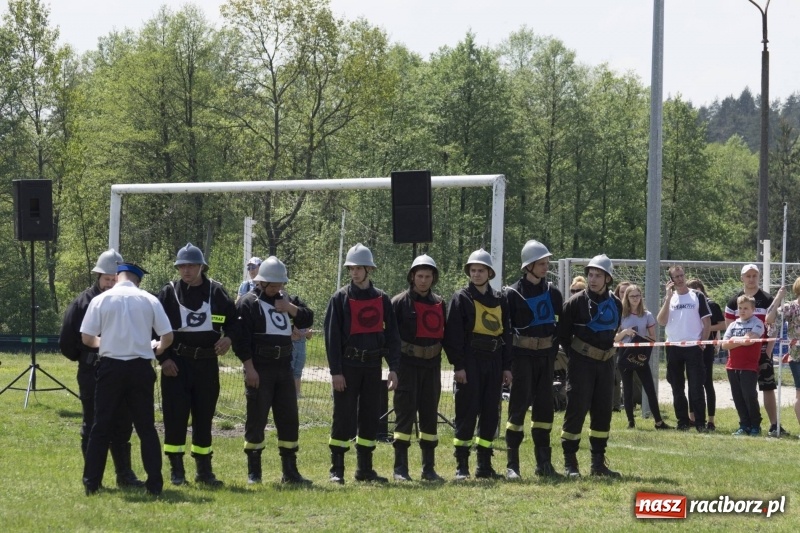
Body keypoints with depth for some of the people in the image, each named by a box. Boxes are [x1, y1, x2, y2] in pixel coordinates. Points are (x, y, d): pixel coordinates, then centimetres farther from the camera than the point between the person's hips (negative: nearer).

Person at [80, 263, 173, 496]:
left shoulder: (101, 300, -2)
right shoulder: (149, 300, 1)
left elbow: (87, 338, -2)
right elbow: (167, 337, 1)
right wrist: (156, 349, 22)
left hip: (110, 366, -1)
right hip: (140, 367, 1)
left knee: (102, 426, 6)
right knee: (146, 427, 8)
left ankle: (91, 482, 5)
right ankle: (155, 483, 5)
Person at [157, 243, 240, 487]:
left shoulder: (216, 292, 5)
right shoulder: (169, 293, -1)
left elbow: (234, 320, 14)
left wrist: (228, 337, -7)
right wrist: (163, 358, -9)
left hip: (207, 363, 2)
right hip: (176, 363, -2)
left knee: (204, 416, 8)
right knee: (175, 416, -3)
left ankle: (204, 470, 16)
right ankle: (176, 470, 5)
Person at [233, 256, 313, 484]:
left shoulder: (287, 300, 15)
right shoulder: (248, 303, -5)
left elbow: (307, 319, 8)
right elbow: (241, 337, -10)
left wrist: (291, 309, -11)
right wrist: (249, 367, -16)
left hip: (284, 368, 6)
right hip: (259, 369, -6)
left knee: (289, 419, 6)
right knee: (256, 420, -1)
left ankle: (290, 471, 13)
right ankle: (253, 472, 6)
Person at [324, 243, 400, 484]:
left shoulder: (382, 299, 8)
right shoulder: (340, 298, -2)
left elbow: (392, 335, 9)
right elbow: (332, 336, -5)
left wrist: (393, 368, 0)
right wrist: (336, 371, -12)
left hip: (372, 366, 4)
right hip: (348, 366, -4)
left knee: (370, 418, 8)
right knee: (343, 419, -4)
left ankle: (365, 469, 16)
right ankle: (336, 470, 1)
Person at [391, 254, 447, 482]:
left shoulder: (439, 304, 12)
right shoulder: (400, 302, -4)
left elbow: (445, 334, 18)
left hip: (432, 366, 5)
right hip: (407, 366, -5)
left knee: (430, 416, 8)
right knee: (405, 414, -5)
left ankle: (429, 468, 15)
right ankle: (400, 468, -3)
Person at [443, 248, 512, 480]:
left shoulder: (500, 299, 13)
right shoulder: (461, 298, -1)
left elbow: (507, 333, 16)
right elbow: (453, 334, -6)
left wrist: (507, 366, 10)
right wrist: (458, 365, -13)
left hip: (493, 362, 5)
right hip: (470, 363, -5)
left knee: (491, 414, 6)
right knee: (467, 413, -5)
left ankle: (484, 466, 13)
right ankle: (461, 466, -1)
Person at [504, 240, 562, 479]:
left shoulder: (552, 292, 9)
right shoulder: (513, 294, -6)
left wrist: (556, 350, 7)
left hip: (545, 354, 5)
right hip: (522, 354, -5)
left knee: (544, 406, 8)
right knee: (519, 406, -7)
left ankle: (544, 463, 14)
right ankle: (512, 465, -5)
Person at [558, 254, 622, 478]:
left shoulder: (615, 304, 8)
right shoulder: (576, 302, -8)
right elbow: (563, 334, -4)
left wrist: (606, 349, 10)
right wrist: (576, 355, -2)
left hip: (605, 362, 5)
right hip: (581, 363, -5)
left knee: (603, 411, 8)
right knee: (576, 409, -7)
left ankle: (598, 463, 16)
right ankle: (570, 463, -2)